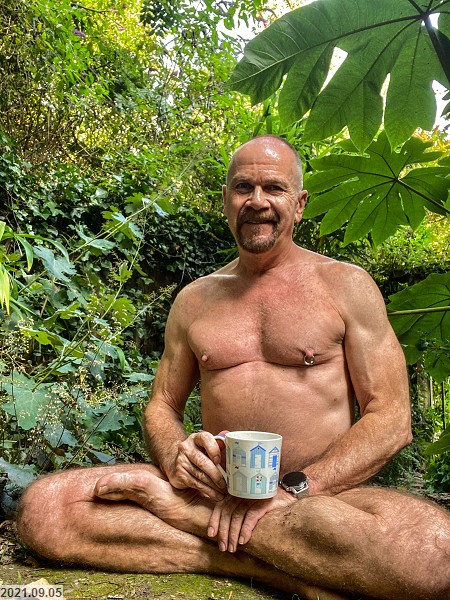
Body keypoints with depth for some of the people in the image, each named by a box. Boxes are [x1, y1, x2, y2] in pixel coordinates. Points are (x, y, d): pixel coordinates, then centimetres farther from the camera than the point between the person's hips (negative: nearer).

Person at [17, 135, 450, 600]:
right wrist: (177, 457, -11)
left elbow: (390, 420, -3)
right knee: (41, 508, -19)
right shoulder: (193, 300, 13)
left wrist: (290, 491, -16)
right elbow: (161, 408, 14)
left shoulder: (345, 285, 3)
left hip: (323, 494, -2)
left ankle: (178, 507, -21)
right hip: (214, 486, 3)